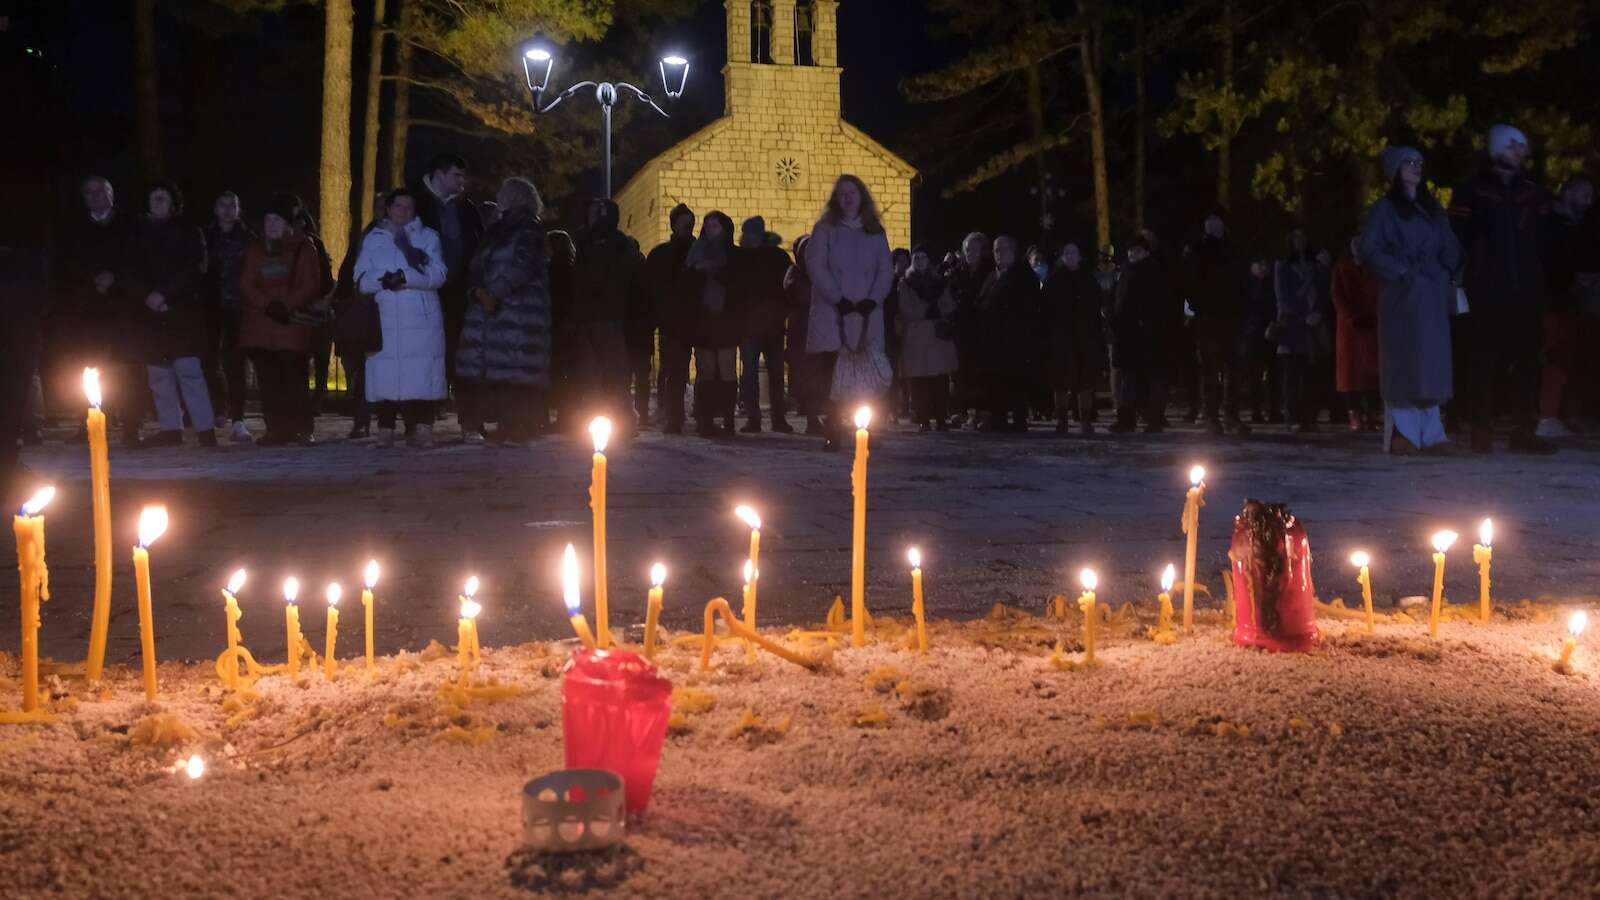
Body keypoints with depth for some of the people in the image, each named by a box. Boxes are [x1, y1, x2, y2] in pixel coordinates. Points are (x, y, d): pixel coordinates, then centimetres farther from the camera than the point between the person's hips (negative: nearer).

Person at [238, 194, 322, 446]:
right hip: (259, 326, 3)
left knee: (293, 377, -9)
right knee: (268, 380, 0)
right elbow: (245, 286, 6)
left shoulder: (303, 248, 5)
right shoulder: (255, 250, 15)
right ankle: (276, 430, 3)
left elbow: (311, 286, -2)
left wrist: (286, 305, -15)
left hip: (292, 325, -3)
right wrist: (268, 305, -10)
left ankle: (302, 429, -3)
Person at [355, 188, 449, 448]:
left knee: (421, 377, -8)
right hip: (384, 321, 1)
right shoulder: (372, 239, 18)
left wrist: (405, 277, -16)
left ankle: (422, 429, -6)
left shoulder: (428, 237, 13)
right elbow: (361, 278, 6)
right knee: (384, 377, -6)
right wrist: (383, 279, -15)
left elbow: (438, 274, -3)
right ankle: (385, 430, -1)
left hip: (421, 321, -1)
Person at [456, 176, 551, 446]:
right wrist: (478, 291, -3)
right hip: (487, 309, 7)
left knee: (516, 372, -12)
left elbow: (520, 267, -10)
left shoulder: (529, 230, 2)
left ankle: (515, 429, -12)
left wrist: (494, 293, -13)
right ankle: (473, 425, 1)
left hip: (519, 310, -7)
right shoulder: (494, 231, 23)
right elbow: (477, 266, 16)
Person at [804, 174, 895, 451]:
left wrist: (873, 299, -7)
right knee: (833, 378, -9)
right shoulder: (825, 228, 8)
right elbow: (815, 266, -3)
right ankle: (835, 433, -4)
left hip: (866, 316, 2)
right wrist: (838, 299, -11)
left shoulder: (875, 232, 16)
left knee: (867, 381, -7)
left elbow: (886, 270, 9)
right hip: (832, 315, -2)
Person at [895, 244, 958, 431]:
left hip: (938, 336, 2)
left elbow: (950, 308, 9)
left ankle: (941, 418, -4)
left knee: (940, 380, -6)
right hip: (914, 338, -2)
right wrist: (928, 312, -5)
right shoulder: (905, 283, 9)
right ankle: (923, 420, -4)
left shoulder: (940, 282, 16)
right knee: (918, 382, -7)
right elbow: (906, 311, -1)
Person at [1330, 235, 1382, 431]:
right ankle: (1355, 416, -11)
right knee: (1352, 368, -7)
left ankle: (1371, 415, -9)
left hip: (1373, 325, 1)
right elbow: (1338, 297, 2)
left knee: (1372, 369, -6)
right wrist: (1354, 318, -10)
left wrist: (1374, 317, -7)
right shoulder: (1342, 268, 10)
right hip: (1350, 325, -1)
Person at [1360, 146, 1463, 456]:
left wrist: (1450, 277, 2)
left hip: (1433, 295, 5)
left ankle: (1430, 433, 2)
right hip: (1401, 296, -5)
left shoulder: (1431, 208, 18)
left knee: (1432, 363, 1)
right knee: (1404, 363, -10)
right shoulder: (1384, 209, 2)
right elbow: (1370, 250, -7)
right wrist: (1401, 272, -13)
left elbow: (1450, 247, 17)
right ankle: (1403, 433, -10)